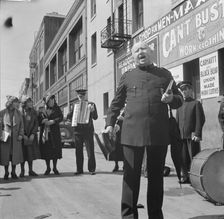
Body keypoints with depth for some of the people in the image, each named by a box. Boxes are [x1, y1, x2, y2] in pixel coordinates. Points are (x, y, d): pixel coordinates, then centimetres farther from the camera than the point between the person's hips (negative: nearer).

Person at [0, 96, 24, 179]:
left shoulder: (18, 113, 9)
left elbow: (21, 125, 8)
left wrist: (20, 134, -2)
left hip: (16, 137, 2)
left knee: (15, 155, 2)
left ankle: (13, 172, 13)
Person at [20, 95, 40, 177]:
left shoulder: (33, 112, 4)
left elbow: (36, 124, 3)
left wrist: (33, 134, -7)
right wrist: (23, 135, -11)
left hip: (31, 136, 3)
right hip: (22, 136, -3)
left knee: (31, 153, 5)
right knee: (23, 153, 0)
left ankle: (30, 170, 13)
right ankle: (22, 171, 11)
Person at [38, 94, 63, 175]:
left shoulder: (56, 109, 6)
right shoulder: (42, 110, 9)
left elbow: (61, 117, -5)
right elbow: (38, 119, 3)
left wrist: (52, 121, -18)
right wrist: (43, 121, -16)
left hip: (54, 132, -1)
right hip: (44, 132, 1)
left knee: (55, 149, -2)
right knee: (46, 149, 0)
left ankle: (55, 168, 9)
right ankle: (48, 168, 12)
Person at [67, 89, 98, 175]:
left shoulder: (91, 104, 2)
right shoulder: (75, 105, 11)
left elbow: (95, 117, -2)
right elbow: (71, 117, 17)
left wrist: (92, 111, -21)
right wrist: (69, 118, -6)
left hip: (88, 131, -3)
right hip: (78, 130, 3)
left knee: (90, 151, -3)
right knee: (78, 151, 8)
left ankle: (91, 169, 5)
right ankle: (79, 169, 16)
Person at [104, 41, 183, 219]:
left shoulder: (165, 74, 14)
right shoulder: (127, 76, 12)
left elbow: (179, 99, 17)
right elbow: (116, 103, 14)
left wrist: (172, 99, -5)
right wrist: (110, 124, 3)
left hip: (159, 133, 1)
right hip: (132, 132, -1)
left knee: (156, 176, 10)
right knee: (131, 176, 1)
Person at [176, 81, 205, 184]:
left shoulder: (196, 103, 3)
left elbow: (200, 120, -6)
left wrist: (197, 134, -15)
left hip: (192, 136, -5)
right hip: (181, 136, 5)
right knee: (183, 159, 6)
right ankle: (185, 177, 14)